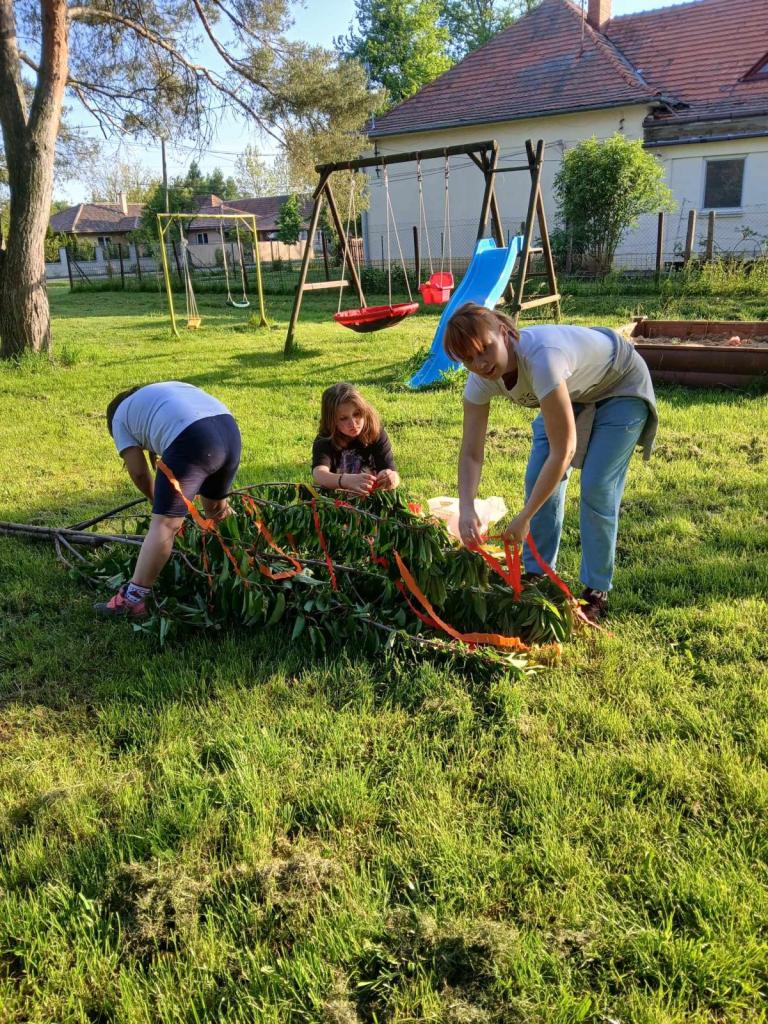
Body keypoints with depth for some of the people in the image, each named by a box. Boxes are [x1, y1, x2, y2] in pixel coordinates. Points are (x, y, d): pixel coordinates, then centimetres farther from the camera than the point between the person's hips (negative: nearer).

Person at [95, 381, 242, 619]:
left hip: (193, 441, -7)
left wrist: (158, 501, 33)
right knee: (215, 509, 25)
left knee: (164, 523, -4)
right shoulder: (169, 389, 39)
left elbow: (138, 472, 14)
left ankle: (132, 600, -1)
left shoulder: (120, 416, 22)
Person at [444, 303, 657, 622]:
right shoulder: (481, 378, -23)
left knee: (597, 487, -13)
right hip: (572, 391, 6)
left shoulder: (540, 357, -44)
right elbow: (471, 453, -20)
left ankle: (597, 591, 4)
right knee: (539, 478, -6)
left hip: (621, 386, -6)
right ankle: (536, 577, 11)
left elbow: (563, 451, -41)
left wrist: (524, 518, -37)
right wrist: (466, 510, -35)